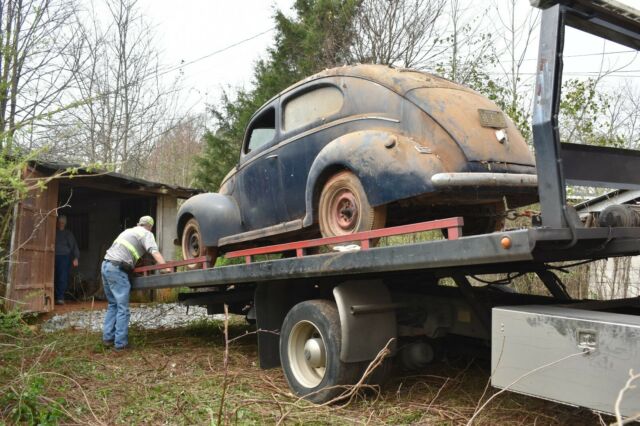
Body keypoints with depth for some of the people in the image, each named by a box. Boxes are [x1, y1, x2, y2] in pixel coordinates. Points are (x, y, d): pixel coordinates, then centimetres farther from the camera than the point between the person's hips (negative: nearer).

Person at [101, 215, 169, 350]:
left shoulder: (129, 231, 26)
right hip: (117, 269, -8)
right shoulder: (146, 234, 3)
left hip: (106, 265, 8)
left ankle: (108, 338, 16)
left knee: (113, 304, 16)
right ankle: (120, 343, -6)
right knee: (122, 308, -5)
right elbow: (155, 252, -13)